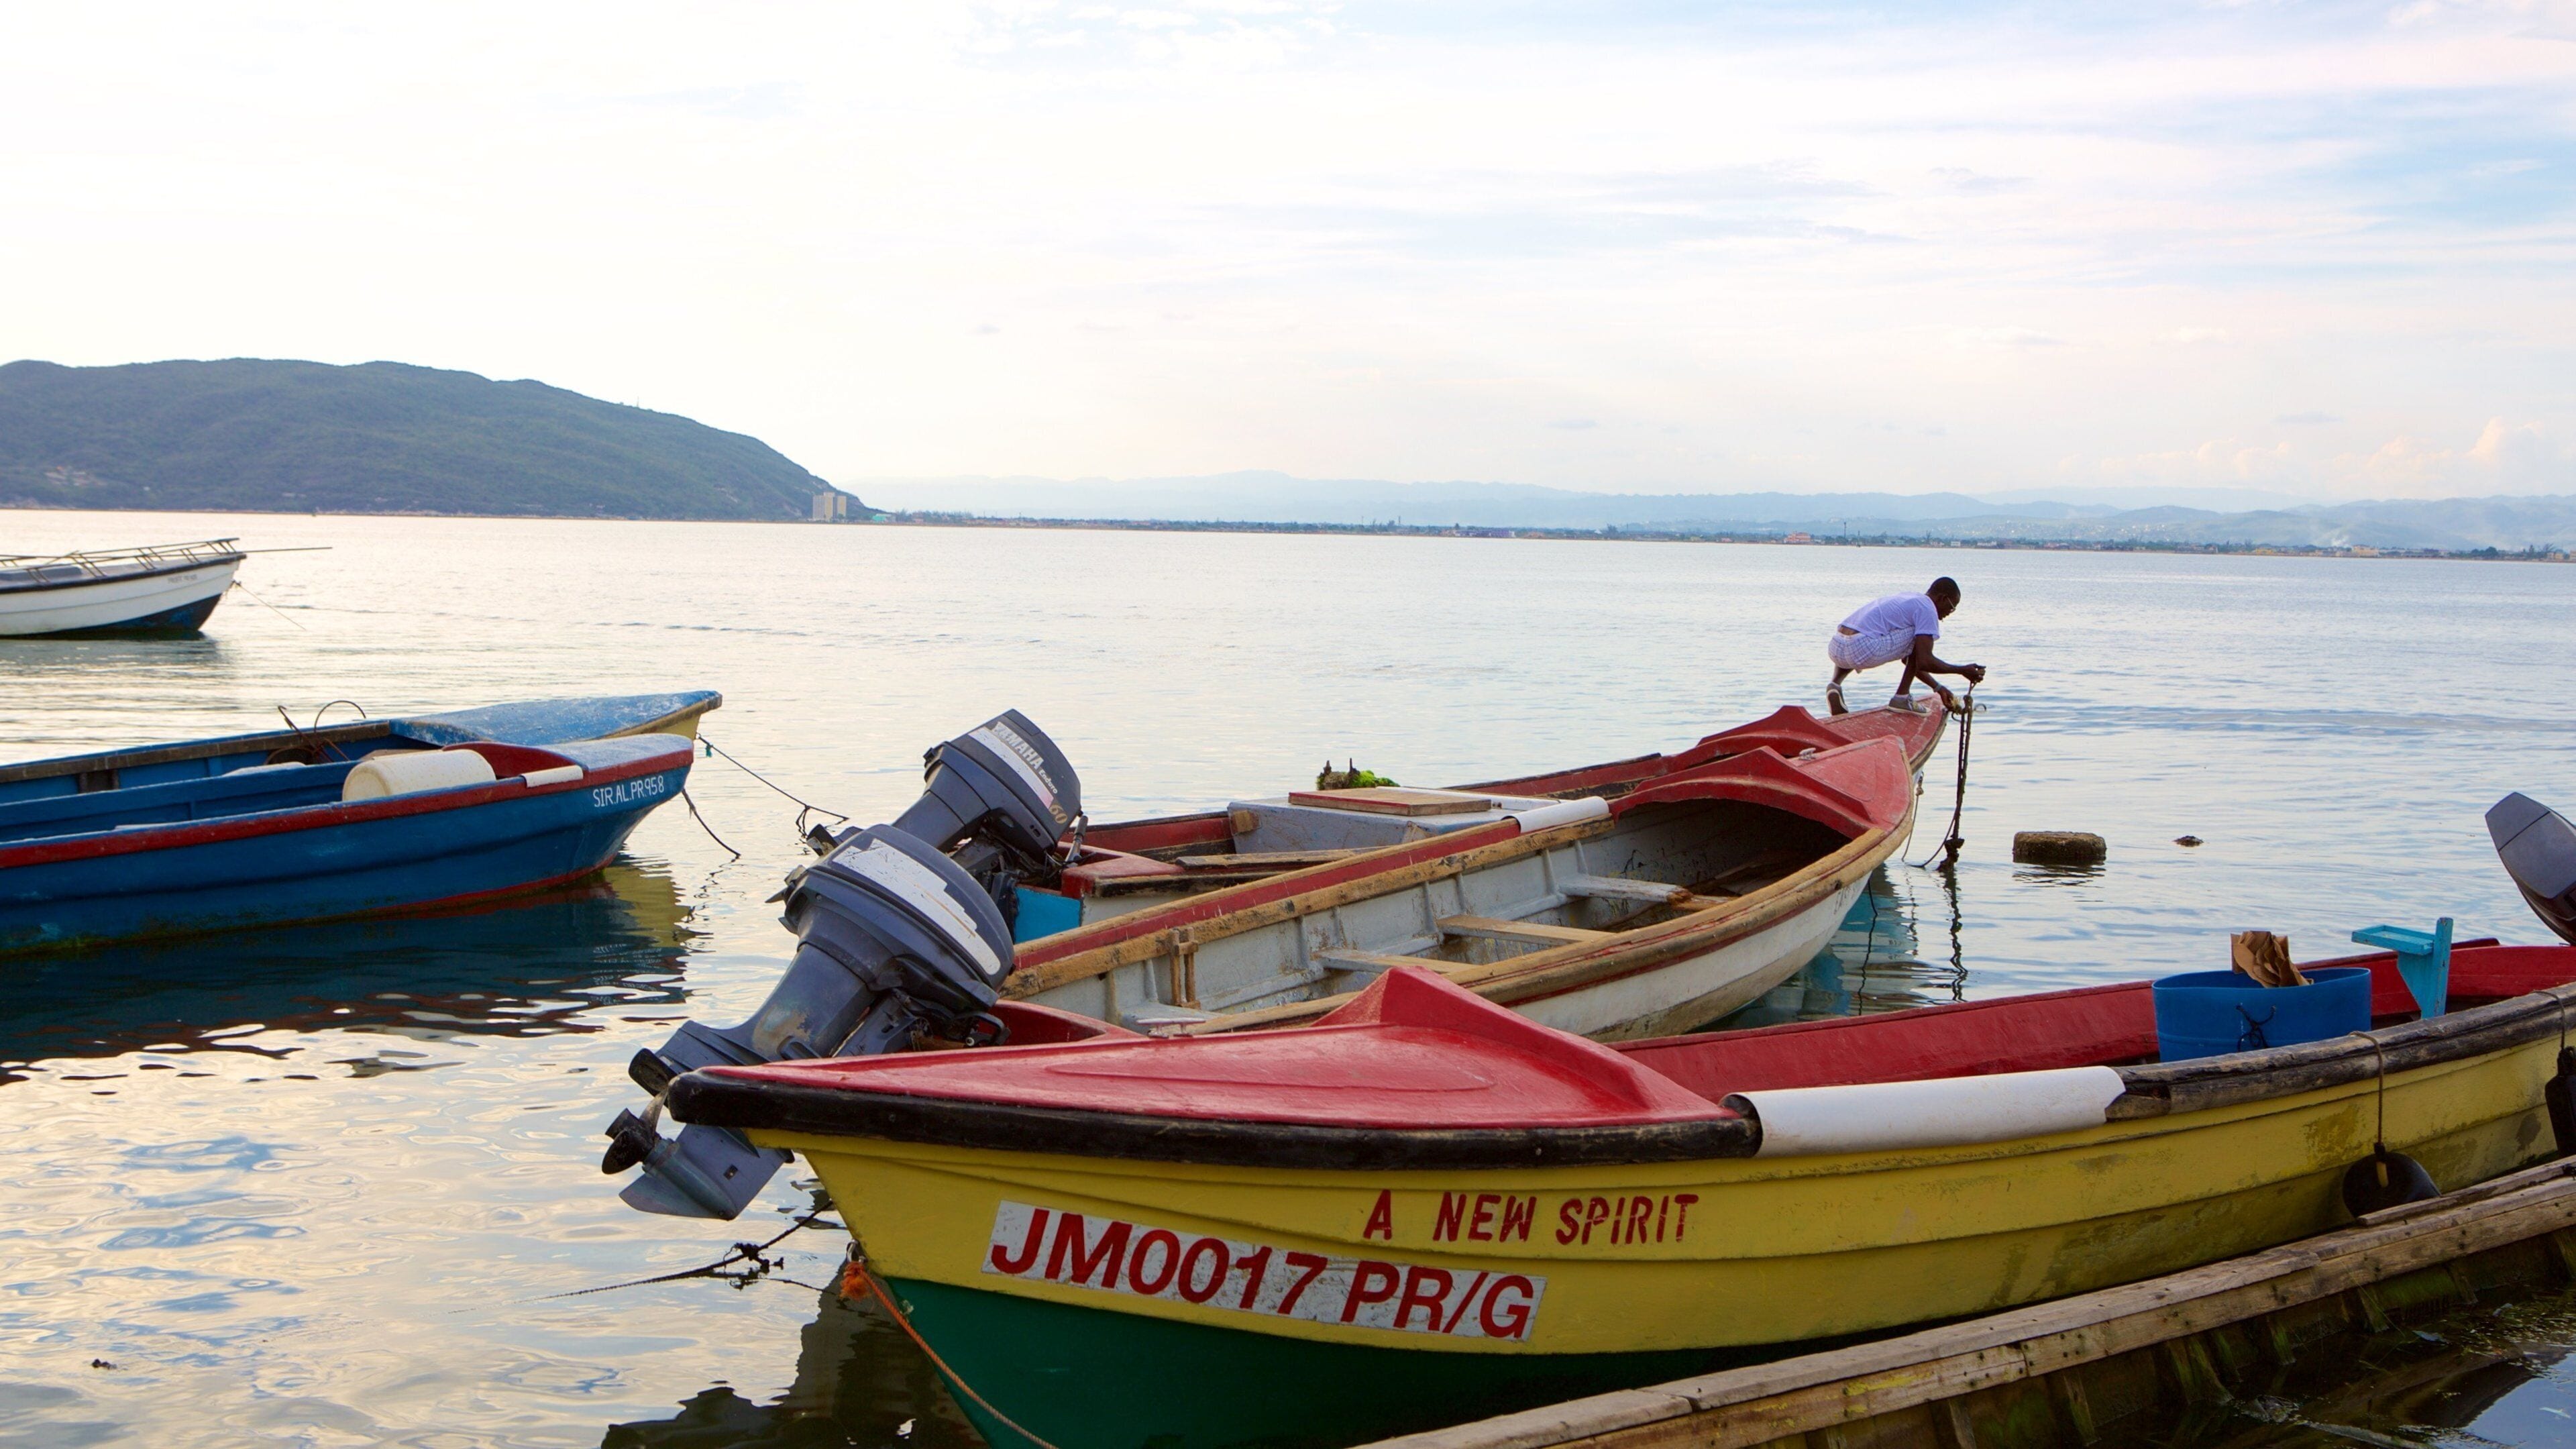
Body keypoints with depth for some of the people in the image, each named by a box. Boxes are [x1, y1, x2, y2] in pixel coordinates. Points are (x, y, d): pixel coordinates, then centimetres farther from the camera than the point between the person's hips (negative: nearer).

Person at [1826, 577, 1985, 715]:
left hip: (1834, 649, 8)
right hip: (1862, 651, -8)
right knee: (1919, 638, 8)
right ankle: (1902, 697, 7)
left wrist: (1938, 688, 43)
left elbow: (1910, 659, 40)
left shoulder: (1907, 599, 32)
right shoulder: (1928, 609, 3)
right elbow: (1924, 662, -5)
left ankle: (1835, 684, 14)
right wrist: (1962, 671, 9)